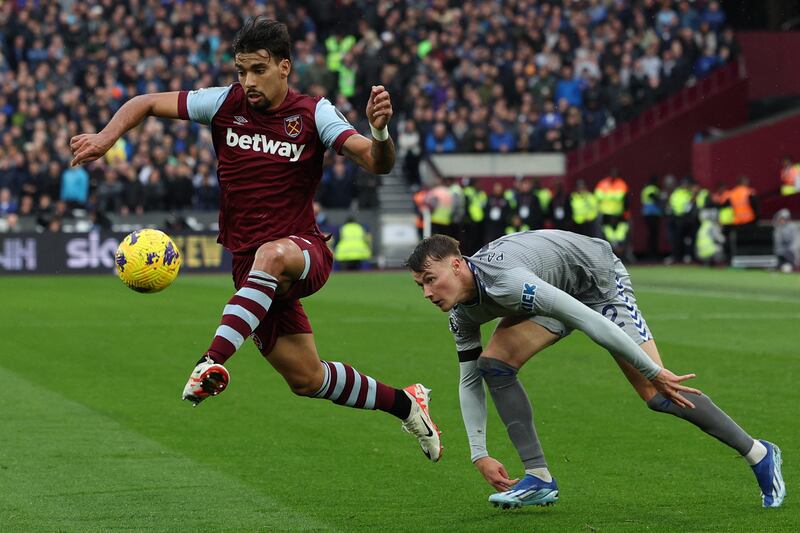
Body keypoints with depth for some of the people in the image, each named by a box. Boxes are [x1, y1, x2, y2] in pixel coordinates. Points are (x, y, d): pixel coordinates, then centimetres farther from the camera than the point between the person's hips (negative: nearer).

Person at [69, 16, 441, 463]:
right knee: (307, 379, 4)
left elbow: (378, 164, -17)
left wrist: (380, 131, -39)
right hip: (250, 267, 4)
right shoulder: (225, 104, 0)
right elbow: (146, 104, 5)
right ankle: (404, 403, 28)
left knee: (271, 255, -41)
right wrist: (106, 138, -13)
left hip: (304, 254, -4)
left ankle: (214, 362, -51)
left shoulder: (313, 113, -7)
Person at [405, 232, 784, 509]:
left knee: (658, 395, -14)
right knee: (493, 364, -10)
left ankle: (758, 455, 2)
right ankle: (539, 478, -6)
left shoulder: (504, 282, -39)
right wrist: (479, 455, -2)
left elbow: (588, 320, -38)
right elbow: (469, 380, 2)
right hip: (558, 289, 8)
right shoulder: (462, 313, -11)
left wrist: (652, 371, -33)